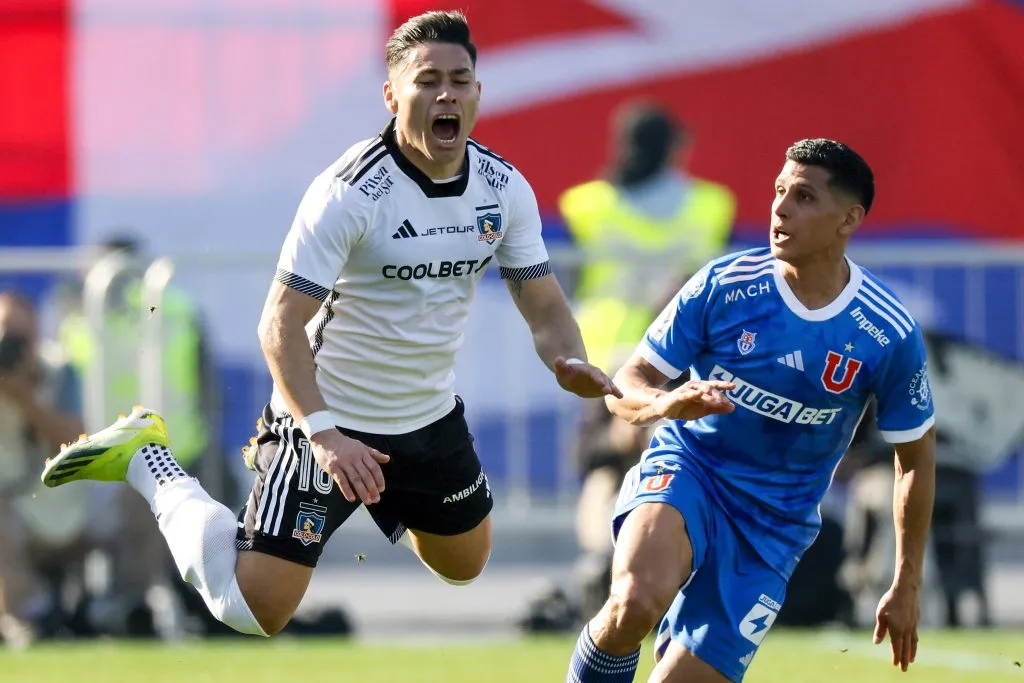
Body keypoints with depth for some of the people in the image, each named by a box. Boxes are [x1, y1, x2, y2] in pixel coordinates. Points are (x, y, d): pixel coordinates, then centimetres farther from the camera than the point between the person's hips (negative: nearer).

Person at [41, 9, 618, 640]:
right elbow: (282, 324, -26)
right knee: (253, 609, -11)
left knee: (465, 565, 24)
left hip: (432, 421, 6)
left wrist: (570, 362, -22)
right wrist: (323, 434, -38)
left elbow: (545, 305, 2)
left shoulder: (505, 188, -6)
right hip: (329, 424, -6)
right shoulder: (349, 192, -25)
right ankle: (146, 461, 9)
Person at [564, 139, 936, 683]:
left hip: (772, 528, 1)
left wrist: (907, 588, 8)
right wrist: (664, 403, -29)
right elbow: (625, 387, -4)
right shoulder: (723, 286, -10)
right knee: (635, 604, -34)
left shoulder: (890, 337, -9)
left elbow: (915, 458, 5)